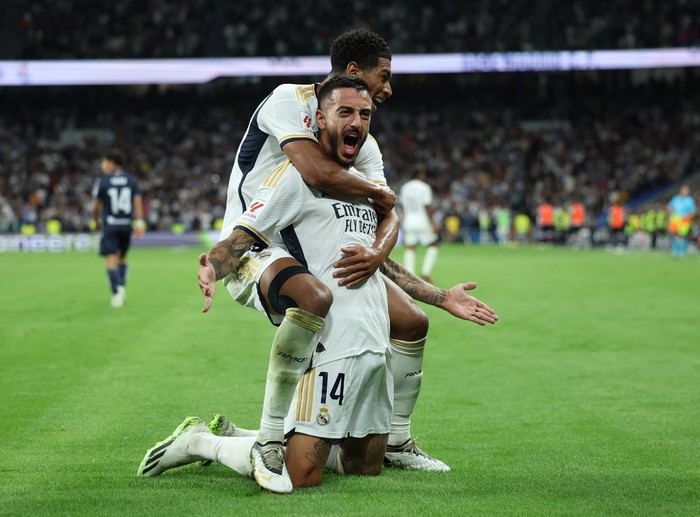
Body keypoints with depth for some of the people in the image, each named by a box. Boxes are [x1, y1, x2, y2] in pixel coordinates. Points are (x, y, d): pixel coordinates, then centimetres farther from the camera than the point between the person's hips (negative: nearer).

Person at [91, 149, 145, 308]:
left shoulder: (102, 180, -5)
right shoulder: (131, 179, 5)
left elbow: (96, 205, -1)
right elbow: (138, 201, -2)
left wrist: (96, 221, 15)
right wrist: (139, 222, -3)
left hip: (110, 224, -4)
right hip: (127, 224, 4)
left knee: (111, 260, -5)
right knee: (122, 257, 19)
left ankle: (117, 290, -21)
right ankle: (121, 290, 10)